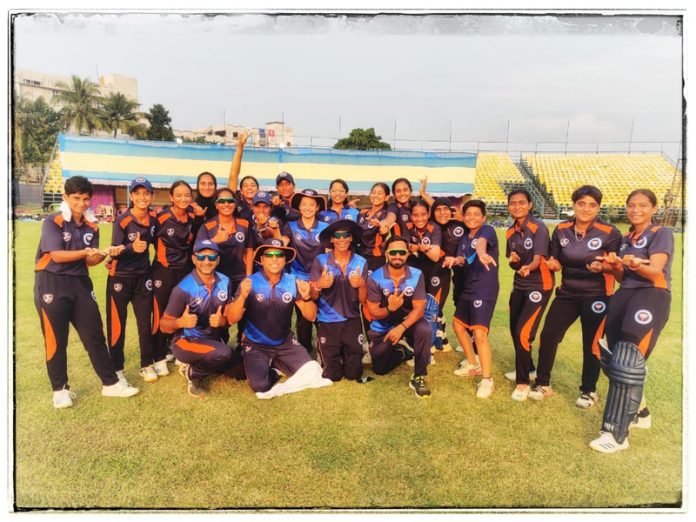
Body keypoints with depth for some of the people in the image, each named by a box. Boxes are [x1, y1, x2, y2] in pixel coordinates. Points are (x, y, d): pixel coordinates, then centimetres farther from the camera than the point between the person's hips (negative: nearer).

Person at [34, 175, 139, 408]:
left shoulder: (91, 228, 7)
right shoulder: (53, 221, -8)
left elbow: (89, 261, 2)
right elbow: (57, 255, -17)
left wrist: (105, 254, -17)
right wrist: (85, 251, -29)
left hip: (79, 282, 5)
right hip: (52, 284, -5)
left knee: (95, 334, 6)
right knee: (56, 339, 3)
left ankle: (110, 383, 14)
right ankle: (60, 389, 18)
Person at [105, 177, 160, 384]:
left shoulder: (154, 218, -3)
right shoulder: (122, 221, -17)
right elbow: (115, 251, -22)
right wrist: (131, 248, -40)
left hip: (143, 276, 4)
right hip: (120, 278, -4)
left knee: (145, 323, 10)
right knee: (117, 325, 4)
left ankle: (147, 365, 22)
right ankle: (116, 368, 18)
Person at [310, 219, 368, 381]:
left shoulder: (361, 262, -3)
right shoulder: (320, 260, -8)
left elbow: (363, 300, -2)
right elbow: (312, 297, -6)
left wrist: (361, 285, -24)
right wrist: (318, 285, -29)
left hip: (352, 321, 2)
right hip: (327, 323, -1)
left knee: (354, 373, 9)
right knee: (332, 375, 7)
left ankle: (346, 354, 40)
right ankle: (335, 355, 38)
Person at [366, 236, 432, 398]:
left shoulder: (416, 275, -17)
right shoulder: (375, 278, -19)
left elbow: (419, 309, -19)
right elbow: (373, 313, -16)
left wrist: (401, 327, -34)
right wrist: (390, 308, -38)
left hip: (408, 321, -1)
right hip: (382, 327, 1)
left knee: (424, 330, -34)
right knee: (380, 369, 4)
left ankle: (419, 377, -17)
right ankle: (401, 352, 36)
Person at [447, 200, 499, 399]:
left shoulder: (487, 230, -12)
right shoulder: (464, 238, 12)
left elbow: (482, 241, -37)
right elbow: (462, 259, 3)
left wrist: (481, 253, -60)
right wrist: (456, 260, -22)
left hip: (485, 289, -9)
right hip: (469, 287, 9)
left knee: (479, 333, -19)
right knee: (458, 324, 20)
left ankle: (487, 380, -5)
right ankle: (472, 364, 38)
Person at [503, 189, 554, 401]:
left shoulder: (539, 227, -16)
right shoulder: (510, 232, 4)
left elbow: (538, 260, -25)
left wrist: (527, 268, -46)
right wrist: (513, 260, -13)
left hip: (539, 286, -7)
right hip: (519, 285, 7)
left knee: (523, 333, -12)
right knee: (515, 330, 14)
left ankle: (523, 382, 4)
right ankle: (527, 369, 37)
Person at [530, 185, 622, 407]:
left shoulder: (610, 232, -12)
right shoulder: (561, 230, 0)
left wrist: (602, 267, -26)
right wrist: (552, 263, -14)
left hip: (596, 295, -4)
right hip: (567, 293, 4)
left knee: (591, 344, 7)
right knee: (548, 335, 2)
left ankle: (589, 391, 26)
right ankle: (542, 383, 18)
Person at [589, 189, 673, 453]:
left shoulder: (662, 234, -1)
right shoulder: (625, 239, 18)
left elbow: (655, 272, -15)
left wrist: (636, 264, -36)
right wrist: (615, 265, -4)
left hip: (651, 298, -7)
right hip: (624, 296, 7)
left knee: (628, 362, -17)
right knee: (615, 360, 4)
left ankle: (616, 434, -15)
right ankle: (639, 411, 28)